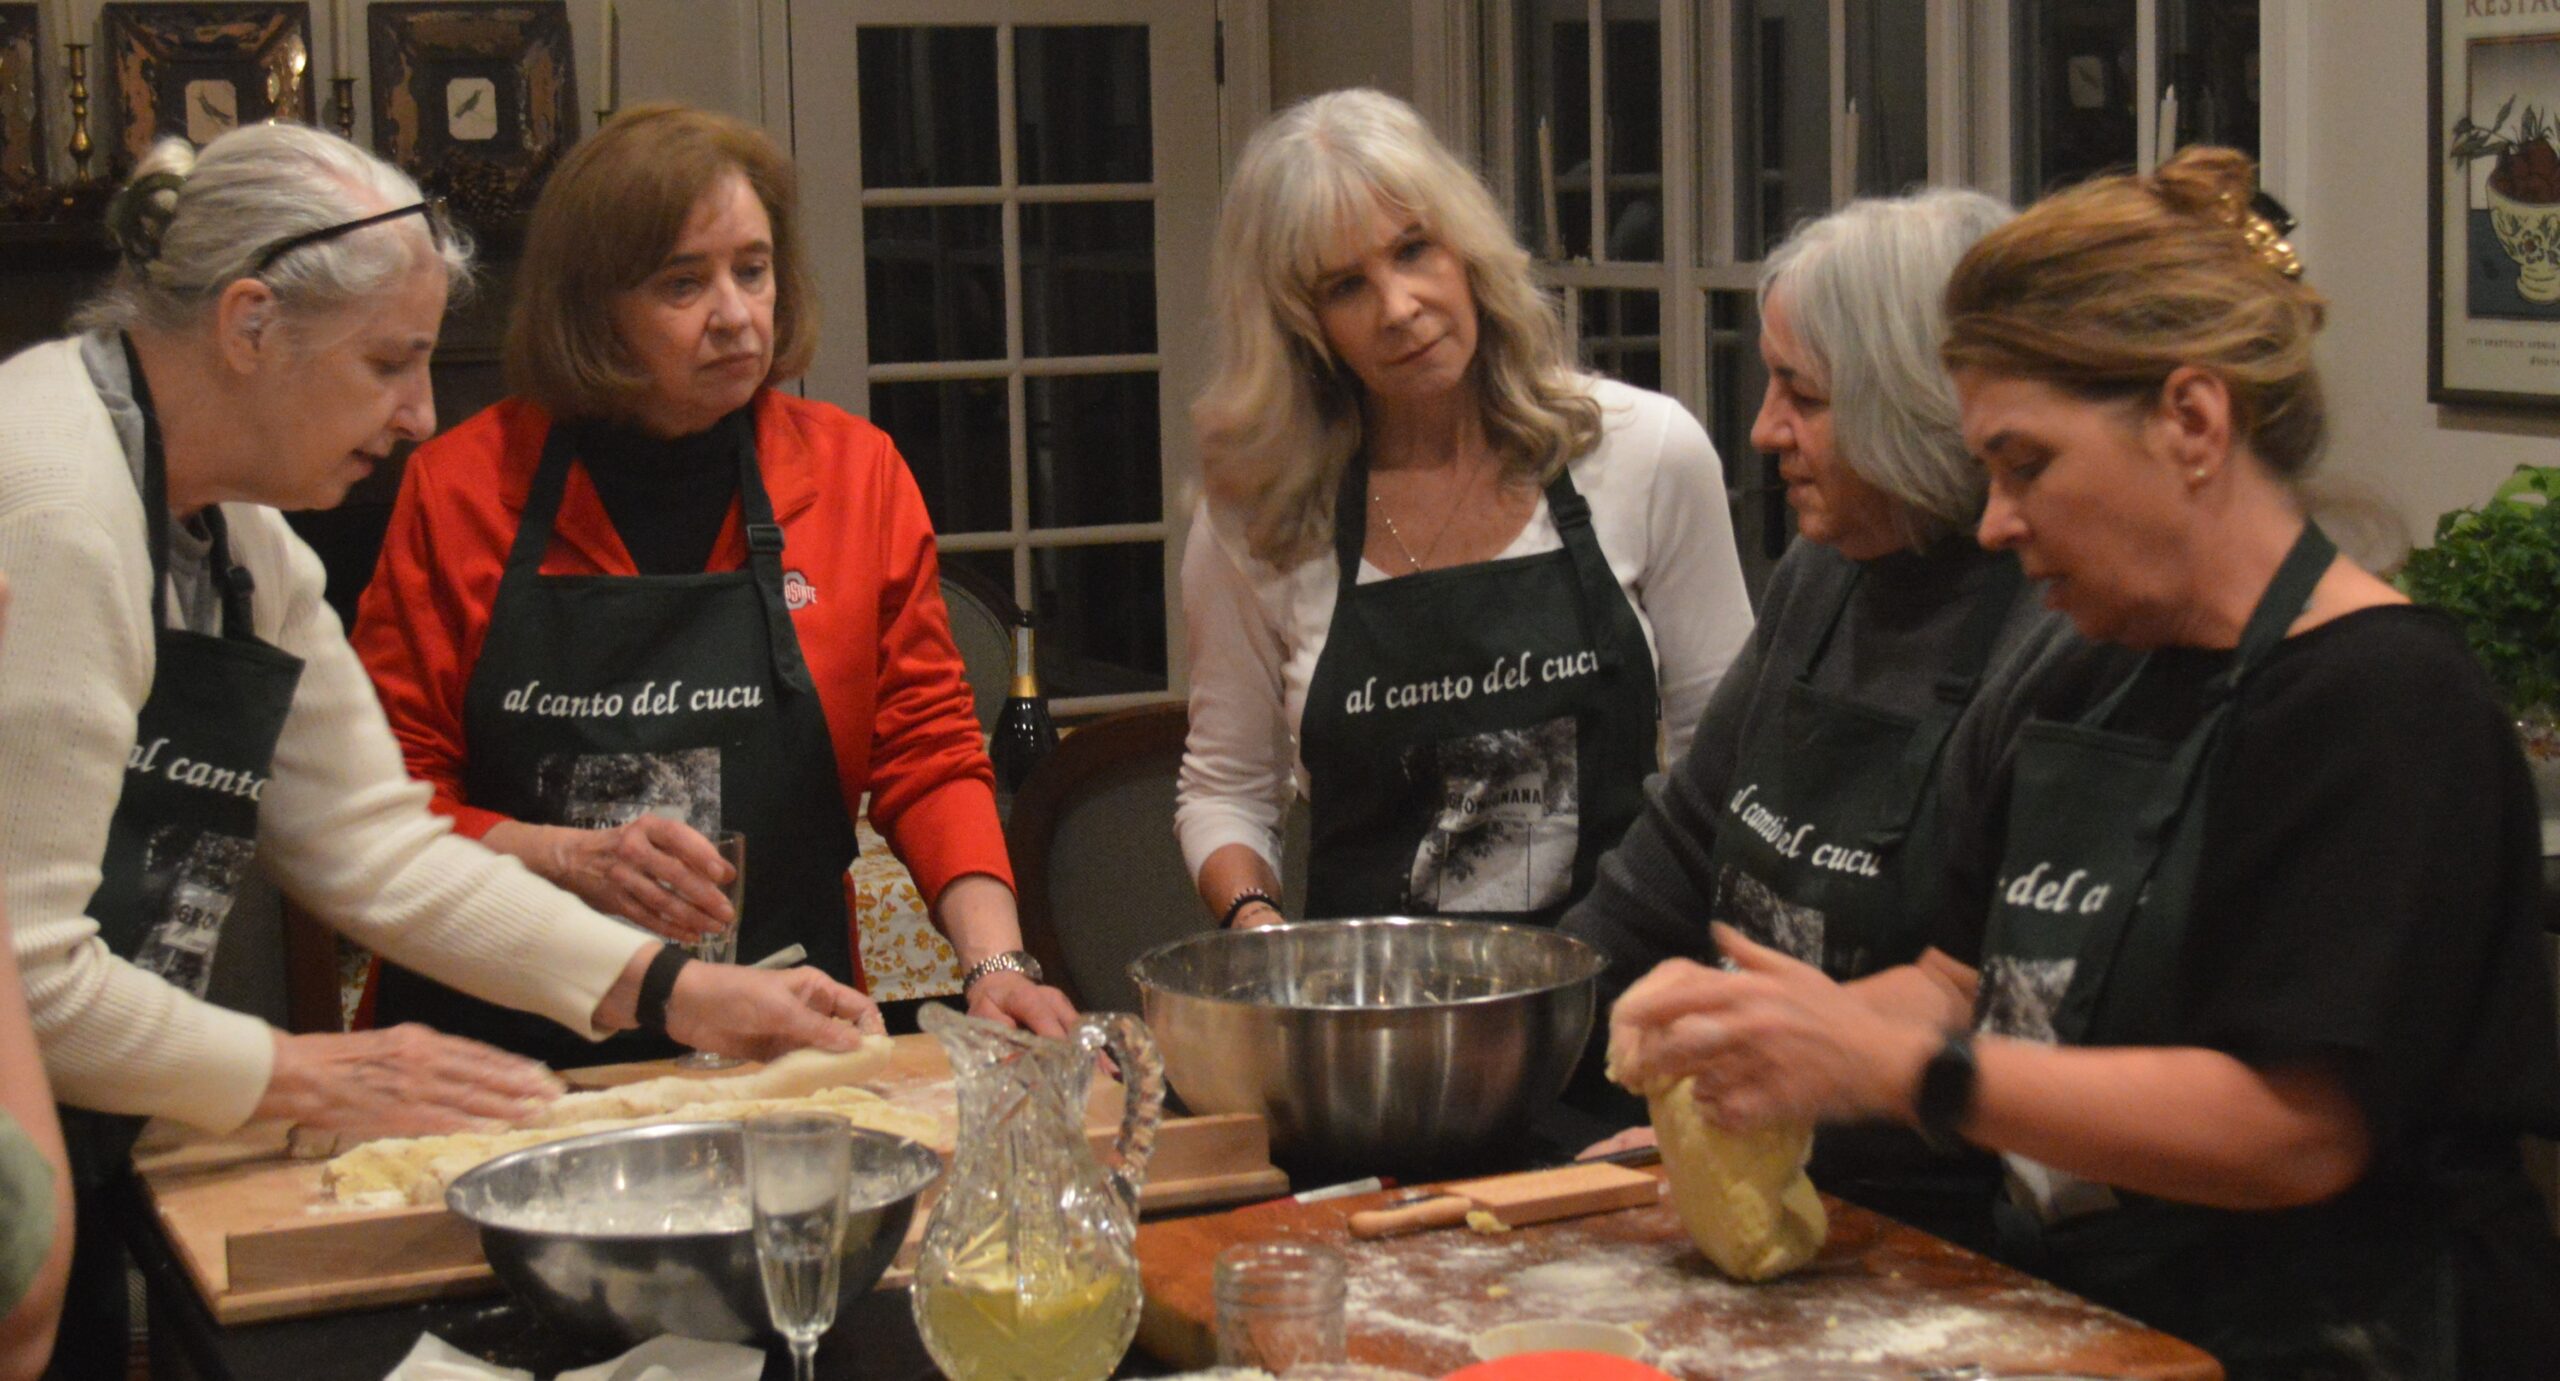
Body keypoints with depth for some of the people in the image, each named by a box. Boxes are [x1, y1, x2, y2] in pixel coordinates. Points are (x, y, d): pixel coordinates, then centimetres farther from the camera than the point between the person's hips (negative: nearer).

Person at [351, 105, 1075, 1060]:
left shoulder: (856, 473, 8)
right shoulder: (460, 486, 3)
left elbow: (928, 755, 9)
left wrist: (994, 959, -8)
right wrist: (570, 859, -13)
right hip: (503, 1052, 0)